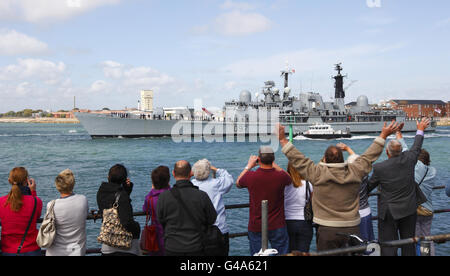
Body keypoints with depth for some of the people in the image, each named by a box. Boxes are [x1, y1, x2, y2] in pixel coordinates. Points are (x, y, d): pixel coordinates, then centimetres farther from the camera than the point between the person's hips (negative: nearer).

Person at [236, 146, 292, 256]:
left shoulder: (250, 176, -14)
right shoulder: (280, 177, -14)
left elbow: (238, 184, 11)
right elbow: (289, 180, 13)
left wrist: (249, 166, 18)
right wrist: (274, 165, 16)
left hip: (255, 227, 0)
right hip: (277, 226, 0)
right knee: (282, 253, 11)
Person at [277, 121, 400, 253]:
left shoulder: (317, 173, -10)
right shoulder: (355, 171, -1)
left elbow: (298, 160, -3)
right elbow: (369, 157, 12)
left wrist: (283, 140, 4)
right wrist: (383, 135, 25)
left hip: (327, 230, -3)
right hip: (352, 229, 3)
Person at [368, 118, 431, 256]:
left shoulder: (379, 168, -18)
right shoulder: (409, 159, -9)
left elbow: (369, 187, -4)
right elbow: (416, 148, 13)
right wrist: (420, 130, 30)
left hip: (389, 213, -4)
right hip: (409, 210, 4)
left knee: (388, 247, 1)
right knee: (409, 244, 16)